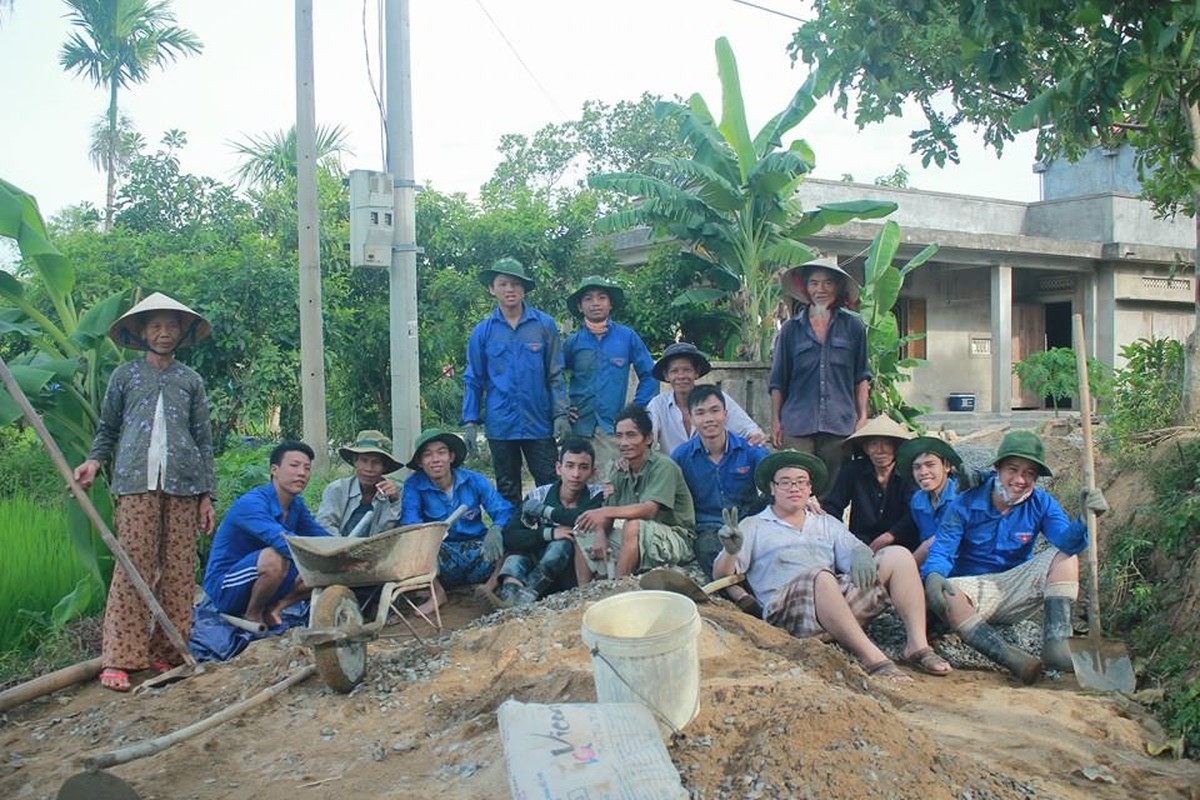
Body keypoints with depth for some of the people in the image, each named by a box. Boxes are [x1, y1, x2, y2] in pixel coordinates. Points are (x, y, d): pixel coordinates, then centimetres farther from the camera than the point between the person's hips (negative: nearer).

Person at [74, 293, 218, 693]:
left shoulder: (191, 380, 14)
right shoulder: (125, 375, 13)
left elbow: (204, 440, 13)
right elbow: (106, 429, 16)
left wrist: (207, 494, 6)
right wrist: (94, 460, -5)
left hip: (182, 483, 2)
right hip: (137, 482, -2)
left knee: (178, 569, 0)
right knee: (133, 566, -7)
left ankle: (167, 651, 7)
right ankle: (118, 657, -6)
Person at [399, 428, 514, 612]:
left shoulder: (474, 480, -1)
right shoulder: (414, 485, -4)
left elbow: (503, 510, -10)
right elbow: (409, 520, -19)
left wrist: (495, 530, -33)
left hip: (477, 551, 0)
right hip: (443, 558, 0)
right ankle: (436, 592, -10)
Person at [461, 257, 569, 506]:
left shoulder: (544, 325, 1)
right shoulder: (482, 332, 3)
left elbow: (555, 375, 4)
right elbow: (473, 380, 8)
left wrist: (560, 414, -4)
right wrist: (470, 421, 0)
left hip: (539, 422, -1)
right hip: (500, 426, 1)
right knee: (507, 490, 12)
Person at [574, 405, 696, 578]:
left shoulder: (663, 466, -15)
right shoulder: (621, 474, 6)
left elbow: (649, 510, -28)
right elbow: (607, 515, 2)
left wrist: (605, 512, -35)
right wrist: (601, 535, -20)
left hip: (677, 541, -7)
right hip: (643, 542, 8)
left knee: (633, 526, -35)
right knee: (582, 530, 2)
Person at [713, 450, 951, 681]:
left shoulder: (827, 524, 29)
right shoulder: (753, 527, 16)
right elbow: (721, 574, 6)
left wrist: (860, 554, -7)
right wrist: (731, 551, -17)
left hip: (840, 598, 5)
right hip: (788, 607, -5)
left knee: (899, 556, -7)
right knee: (823, 578, -38)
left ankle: (918, 645, -18)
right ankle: (872, 658, -39)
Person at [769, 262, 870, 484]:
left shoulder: (853, 327, 9)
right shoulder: (791, 329, 8)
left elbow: (861, 377, 11)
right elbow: (777, 381, 10)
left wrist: (863, 416, 4)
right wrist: (775, 421, 5)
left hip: (840, 424, 0)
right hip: (797, 424, 0)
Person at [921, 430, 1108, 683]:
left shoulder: (1041, 504, 0)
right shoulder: (966, 503, -8)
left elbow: (1066, 541, -18)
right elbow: (942, 550, -13)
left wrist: (1085, 521, -40)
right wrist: (933, 576, -36)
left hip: (1017, 589, 3)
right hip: (976, 588, -2)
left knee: (1065, 555, -17)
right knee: (943, 594, -35)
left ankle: (1055, 643, -30)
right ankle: (1011, 658, -45)